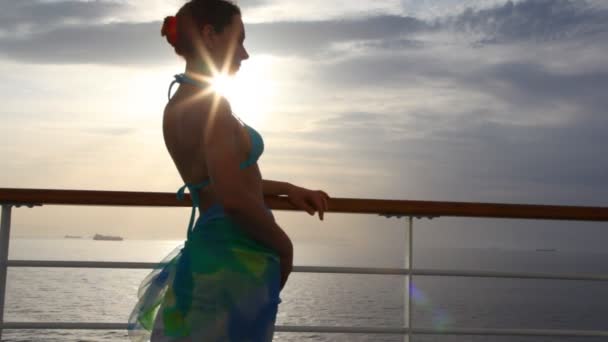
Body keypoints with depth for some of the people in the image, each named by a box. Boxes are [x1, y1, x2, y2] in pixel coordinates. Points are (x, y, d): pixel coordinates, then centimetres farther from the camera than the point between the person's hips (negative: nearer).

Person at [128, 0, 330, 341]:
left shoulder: (180, 104, 12)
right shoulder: (209, 102, -17)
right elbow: (235, 200, -25)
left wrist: (288, 189, 20)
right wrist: (284, 246, -9)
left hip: (213, 251, 9)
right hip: (233, 260, -9)